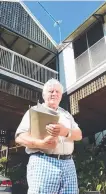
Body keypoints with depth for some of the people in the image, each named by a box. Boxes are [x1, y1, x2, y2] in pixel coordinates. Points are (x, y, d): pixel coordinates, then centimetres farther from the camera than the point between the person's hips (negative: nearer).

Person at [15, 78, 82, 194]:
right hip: (42, 162, -4)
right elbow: (20, 137, -2)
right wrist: (41, 143, -21)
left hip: (68, 164, 4)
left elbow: (79, 135, 10)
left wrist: (66, 132, -14)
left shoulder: (66, 114, 22)